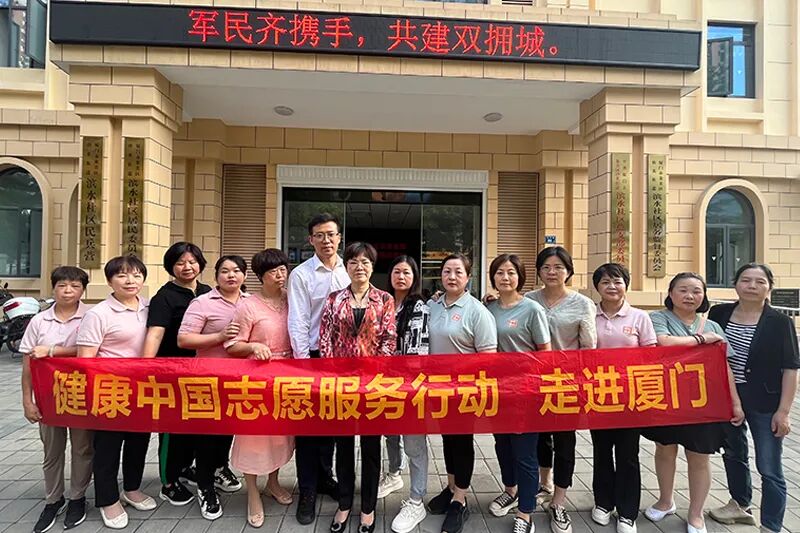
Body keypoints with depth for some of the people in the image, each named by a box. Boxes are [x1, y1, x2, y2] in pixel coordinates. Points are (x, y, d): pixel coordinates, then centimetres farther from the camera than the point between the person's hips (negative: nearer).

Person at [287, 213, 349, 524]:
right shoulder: (301, 274, -6)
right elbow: (298, 323, -10)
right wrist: (304, 364, -14)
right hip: (312, 357, -3)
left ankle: (325, 478, 37)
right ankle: (307, 492, 21)